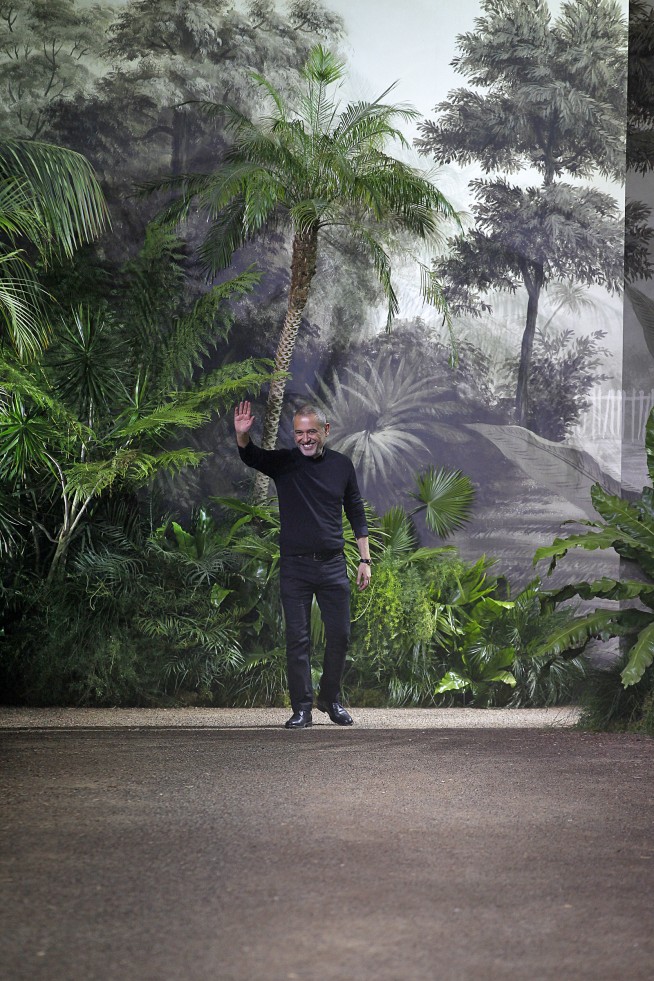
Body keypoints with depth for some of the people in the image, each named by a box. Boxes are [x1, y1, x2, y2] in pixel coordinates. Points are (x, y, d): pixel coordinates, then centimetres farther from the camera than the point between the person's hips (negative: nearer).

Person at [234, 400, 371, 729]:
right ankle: (301, 708, 6)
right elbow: (251, 457, -19)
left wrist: (365, 560, 8)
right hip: (294, 566, -2)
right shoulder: (284, 462, 0)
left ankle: (330, 699, 24)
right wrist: (242, 435, -42)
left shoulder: (342, 465, 6)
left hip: (333, 565, 2)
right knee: (298, 639, 0)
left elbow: (356, 514, 13)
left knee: (339, 635, 4)